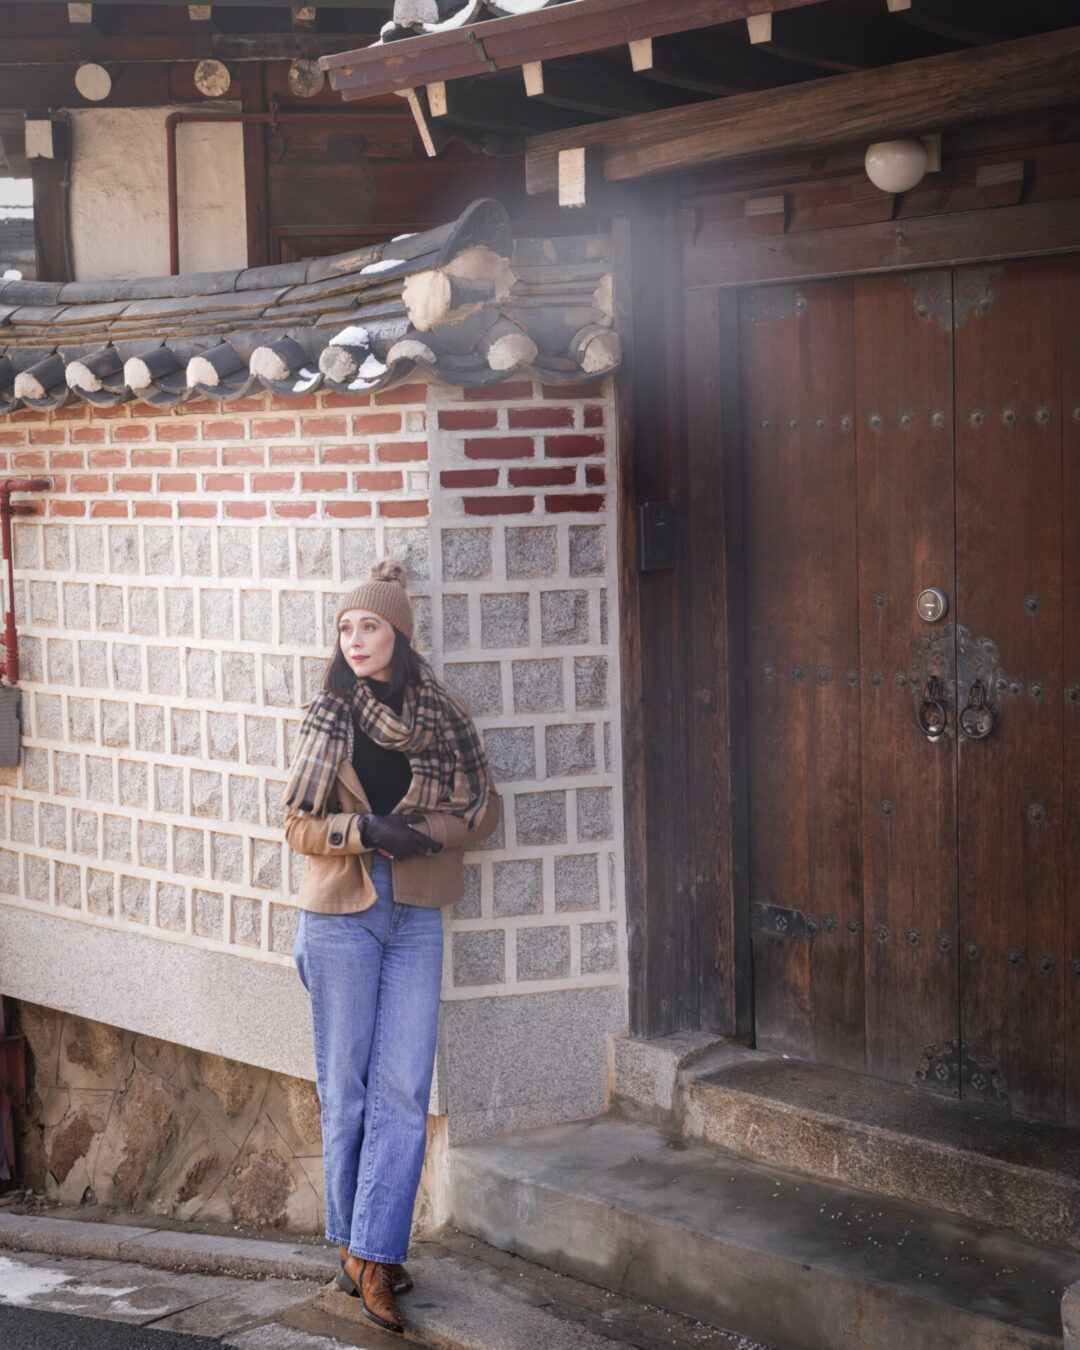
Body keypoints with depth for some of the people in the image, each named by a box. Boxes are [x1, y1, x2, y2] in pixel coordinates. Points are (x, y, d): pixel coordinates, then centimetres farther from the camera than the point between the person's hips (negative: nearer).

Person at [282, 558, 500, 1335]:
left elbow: (484, 808, 7)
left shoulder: (444, 716, 3)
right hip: (340, 913, 0)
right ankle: (356, 1244, 19)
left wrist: (425, 831, -11)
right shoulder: (328, 717, 3)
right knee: (346, 1086, 5)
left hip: (416, 915, 1)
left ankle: (373, 1257, 0)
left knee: (403, 1089, -5)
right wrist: (367, 831, -16)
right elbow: (300, 824, 1)